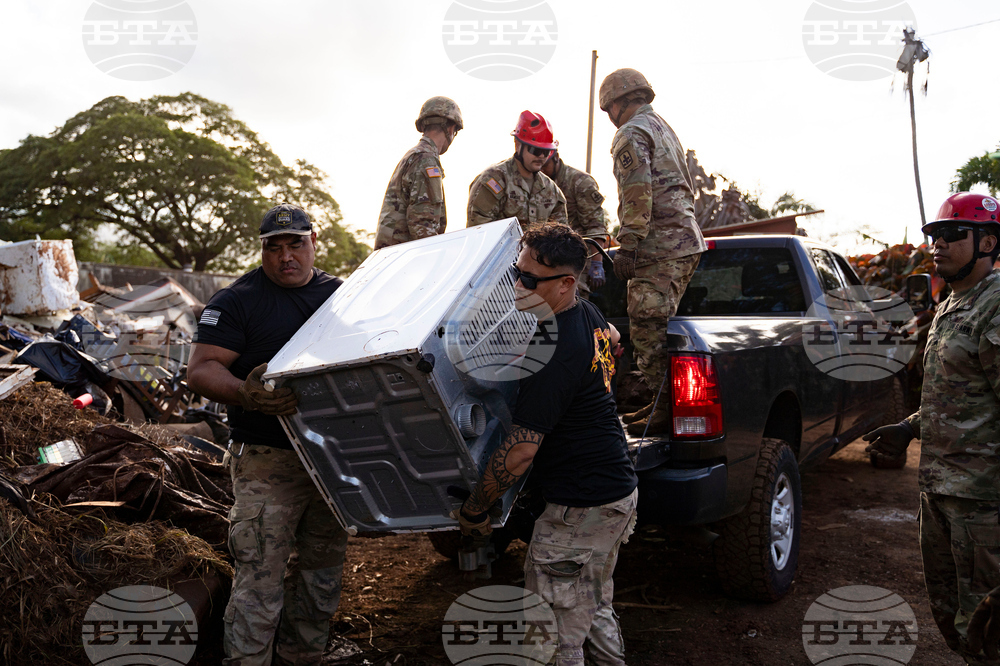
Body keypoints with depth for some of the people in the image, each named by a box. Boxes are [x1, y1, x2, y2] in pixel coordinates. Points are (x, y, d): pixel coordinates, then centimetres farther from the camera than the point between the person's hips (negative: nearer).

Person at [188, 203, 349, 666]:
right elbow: (200, 371, -11)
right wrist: (245, 393, -29)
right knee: (260, 582, -5)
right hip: (268, 462, -5)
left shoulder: (340, 294, 12)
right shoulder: (237, 301, -4)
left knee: (321, 575, 17)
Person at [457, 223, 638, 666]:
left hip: (580, 510, -10)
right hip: (619, 492, 10)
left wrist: (473, 512, -13)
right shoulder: (591, 316, 3)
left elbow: (520, 451, -24)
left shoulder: (555, 353, -25)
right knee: (594, 611, 25)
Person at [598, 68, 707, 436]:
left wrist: (628, 246, -18)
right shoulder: (664, 129, 27)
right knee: (657, 328, 15)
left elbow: (638, 193, -18)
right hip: (685, 241, 10)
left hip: (660, 248, -10)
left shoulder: (633, 133, -5)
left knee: (650, 330, -9)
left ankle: (668, 412, -8)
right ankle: (660, 403, 21)